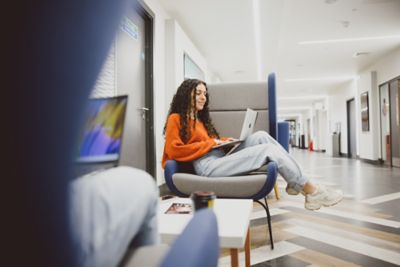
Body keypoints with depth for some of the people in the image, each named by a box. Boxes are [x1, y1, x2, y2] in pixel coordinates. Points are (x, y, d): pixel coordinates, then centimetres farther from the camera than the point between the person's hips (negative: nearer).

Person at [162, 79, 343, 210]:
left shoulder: (200, 119, 29)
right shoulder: (176, 119, 2)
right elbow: (174, 150, -11)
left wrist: (225, 141, 4)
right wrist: (210, 143, -10)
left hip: (220, 159, 9)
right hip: (208, 166, -9)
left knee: (260, 136, -8)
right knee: (269, 150, -17)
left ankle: (294, 182, -11)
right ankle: (311, 191, -10)